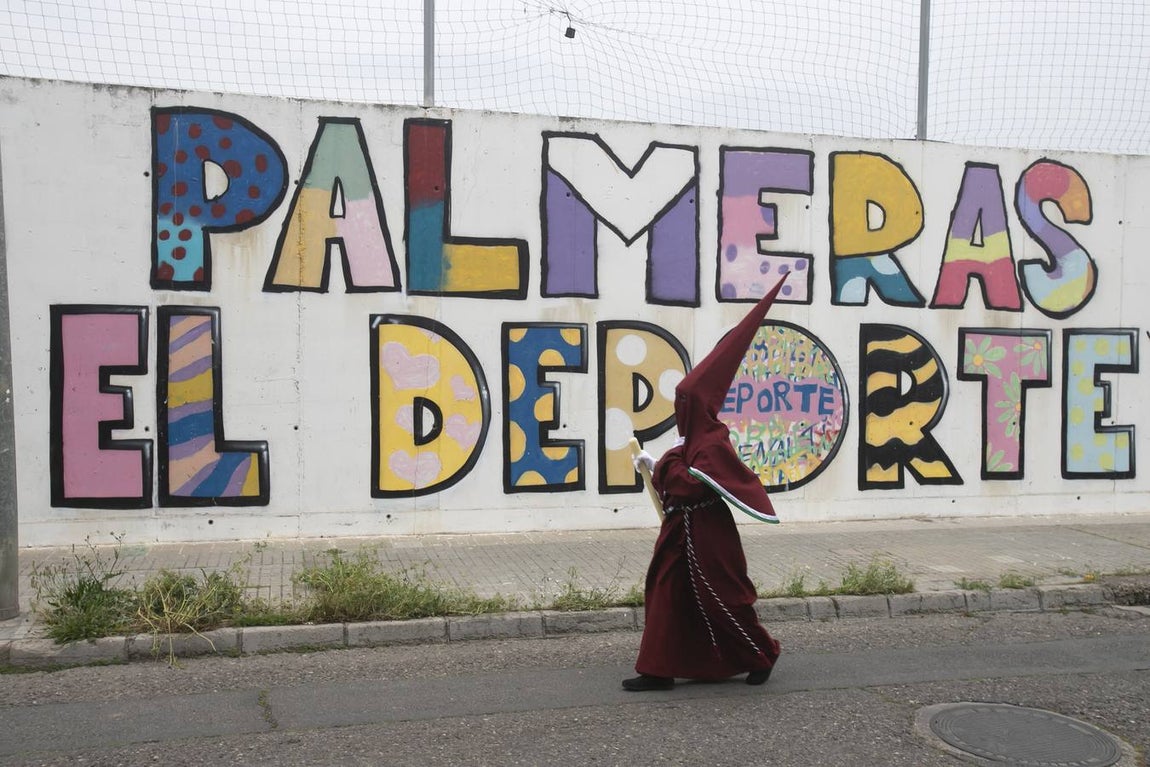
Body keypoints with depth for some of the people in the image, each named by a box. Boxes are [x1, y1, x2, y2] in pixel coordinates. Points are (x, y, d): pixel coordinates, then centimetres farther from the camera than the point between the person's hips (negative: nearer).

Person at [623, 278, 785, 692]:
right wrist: (658, 465, 6)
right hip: (682, 531, 10)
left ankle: (763, 653, 23)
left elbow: (691, 486, -26)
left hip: (705, 536, -10)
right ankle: (659, 670, 13)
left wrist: (660, 464, -18)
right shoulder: (695, 439, 10)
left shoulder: (713, 445, -18)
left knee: (721, 598, 3)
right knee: (666, 592, 8)